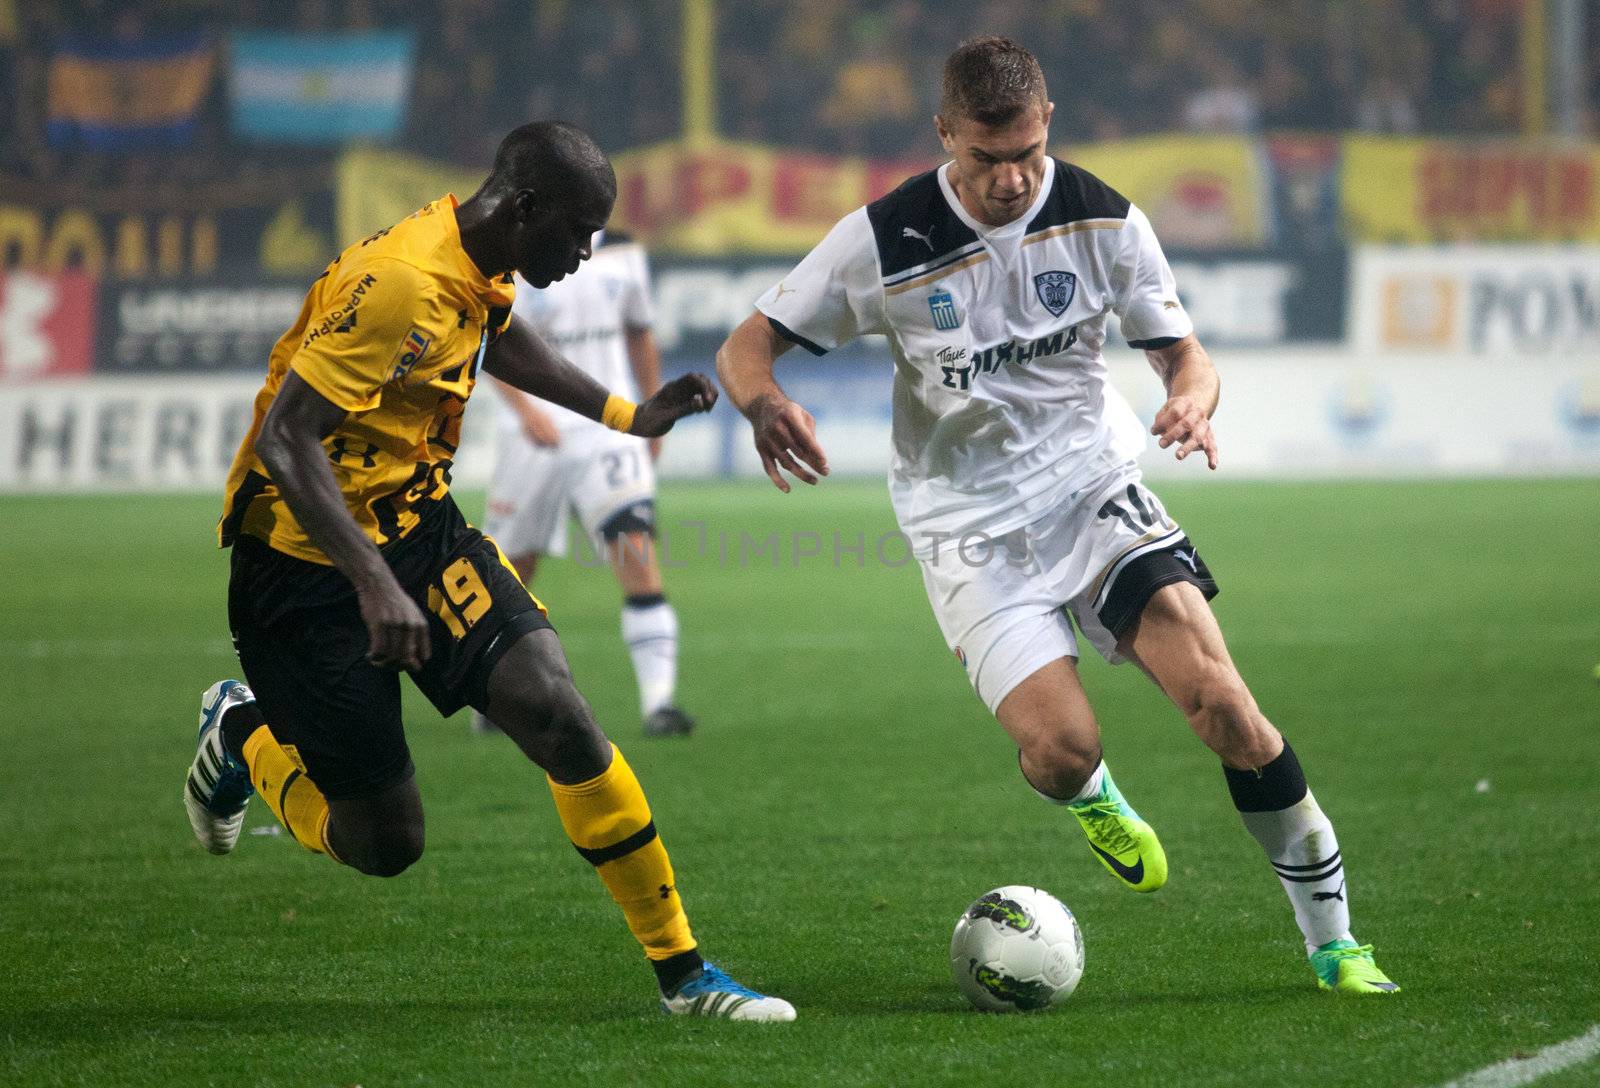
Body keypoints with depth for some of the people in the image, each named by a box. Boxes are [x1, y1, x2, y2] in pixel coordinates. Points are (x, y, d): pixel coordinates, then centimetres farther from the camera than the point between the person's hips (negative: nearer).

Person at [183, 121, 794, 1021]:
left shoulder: (482, 266, 1)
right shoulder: (404, 282, -27)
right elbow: (284, 440, -30)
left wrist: (629, 417, 22)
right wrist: (375, 586, -36)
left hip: (419, 527, 7)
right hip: (306, 564, -7)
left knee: (559, 717, -14)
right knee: (385, 844, -2)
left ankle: (684, 974, -6)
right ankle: (245, 732, 29)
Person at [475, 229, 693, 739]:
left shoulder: (623, 256, 7)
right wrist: (525, 408, -32)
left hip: (605, 426, 1)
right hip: (536, 436, -1)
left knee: (636, 553, -16)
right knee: (511, 571, 9)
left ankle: (657, 701, -20)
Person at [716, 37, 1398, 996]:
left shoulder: (1103, 220, -6)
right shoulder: (885, 240, -12)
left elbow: (1183, 351, 3)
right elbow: (747, 346, -6)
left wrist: (1192, 400, -23)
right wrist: (767, 405, -30)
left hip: (1094, 486, 1)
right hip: (970, 528, -1)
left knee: (1220, 700, -17)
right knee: (1062, 750, -20)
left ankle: (1333, 941, -3)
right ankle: (1091, 796, 22)